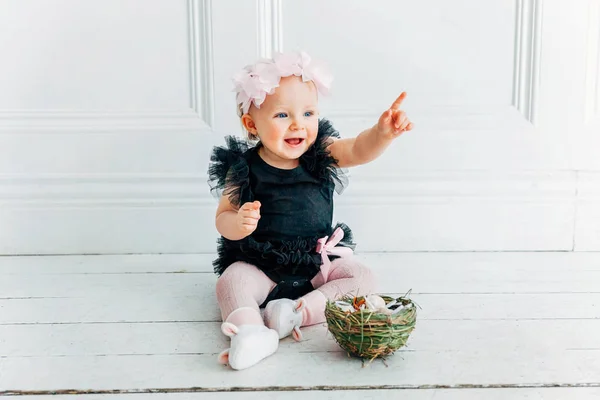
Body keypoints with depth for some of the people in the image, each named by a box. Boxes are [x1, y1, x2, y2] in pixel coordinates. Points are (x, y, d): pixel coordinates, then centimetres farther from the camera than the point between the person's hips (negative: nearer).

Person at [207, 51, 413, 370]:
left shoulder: (322, 154, -6)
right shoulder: (244, 168, -11)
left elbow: (359, 150, -24)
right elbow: (222, 218, -6)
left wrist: (382, 132, -46)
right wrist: (238, 223, -31)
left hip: (318, 262, 2)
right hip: (260, 265, -2)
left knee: (363, 278, -16)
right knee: (231, 281, -28)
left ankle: (300, 311, -28)